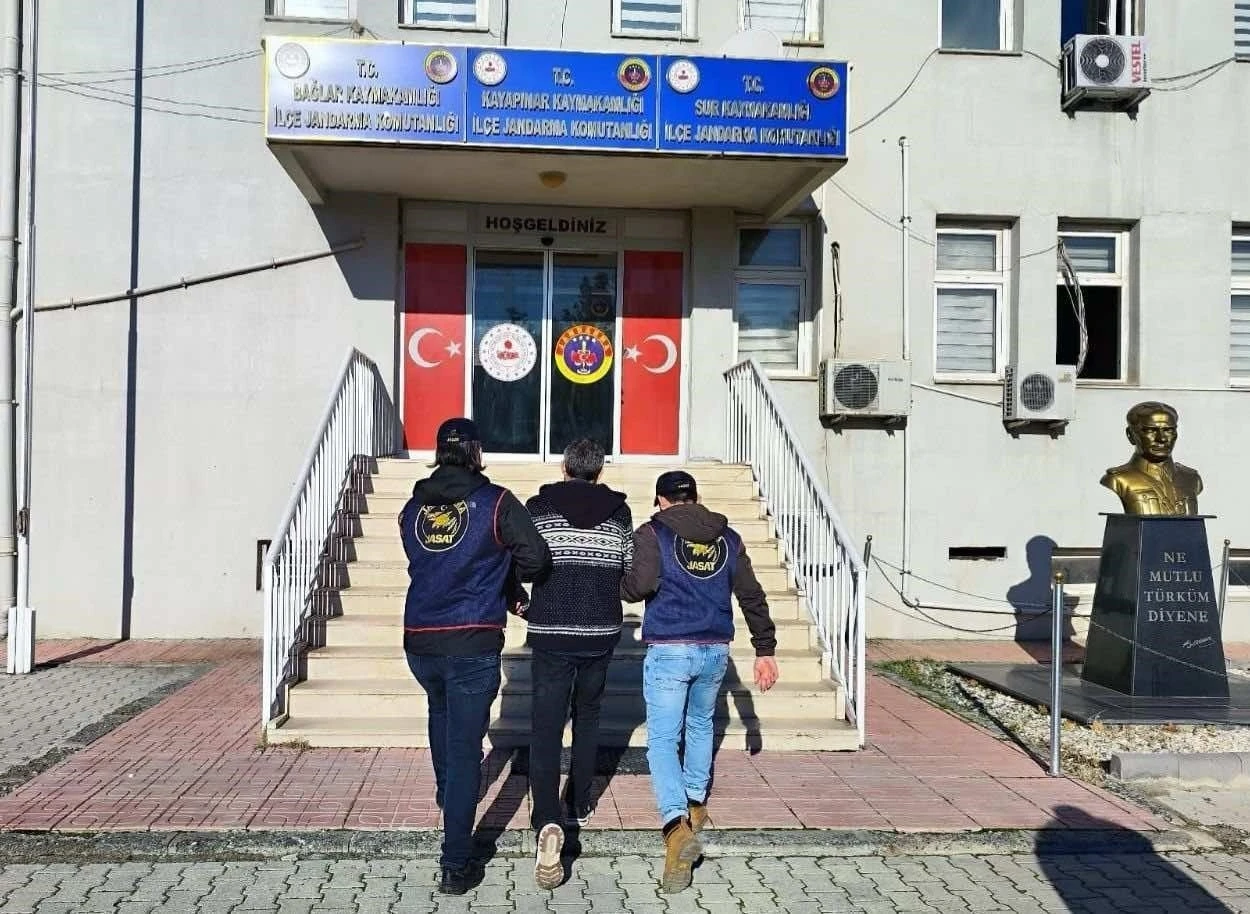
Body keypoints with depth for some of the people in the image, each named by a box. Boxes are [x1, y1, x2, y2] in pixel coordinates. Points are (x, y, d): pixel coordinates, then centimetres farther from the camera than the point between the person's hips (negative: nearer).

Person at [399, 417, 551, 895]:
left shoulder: (413, 507, 7)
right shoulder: (495, 502, -7)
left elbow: (424, 564, 13)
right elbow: (535, 558, -13)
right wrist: (507, 582, 11)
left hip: (420, 641, 5)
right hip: (473, 643, -5)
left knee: (441, 712, 33)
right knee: (465, 747, 0)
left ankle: (446, 793, 50)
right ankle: (455, 865, 2)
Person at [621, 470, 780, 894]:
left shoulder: (652, 533, -2)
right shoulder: (728, 538, 11)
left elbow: (641, 584, -17)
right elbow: (752, 596, 9)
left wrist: (621, 587, 6)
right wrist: (765, 650, 12)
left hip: (668, 650, -4)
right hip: (715, 650, 5)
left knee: (662, 740, -2)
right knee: (700, 724, 27)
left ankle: (677, 824, -21)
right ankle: (696, 802, 37)